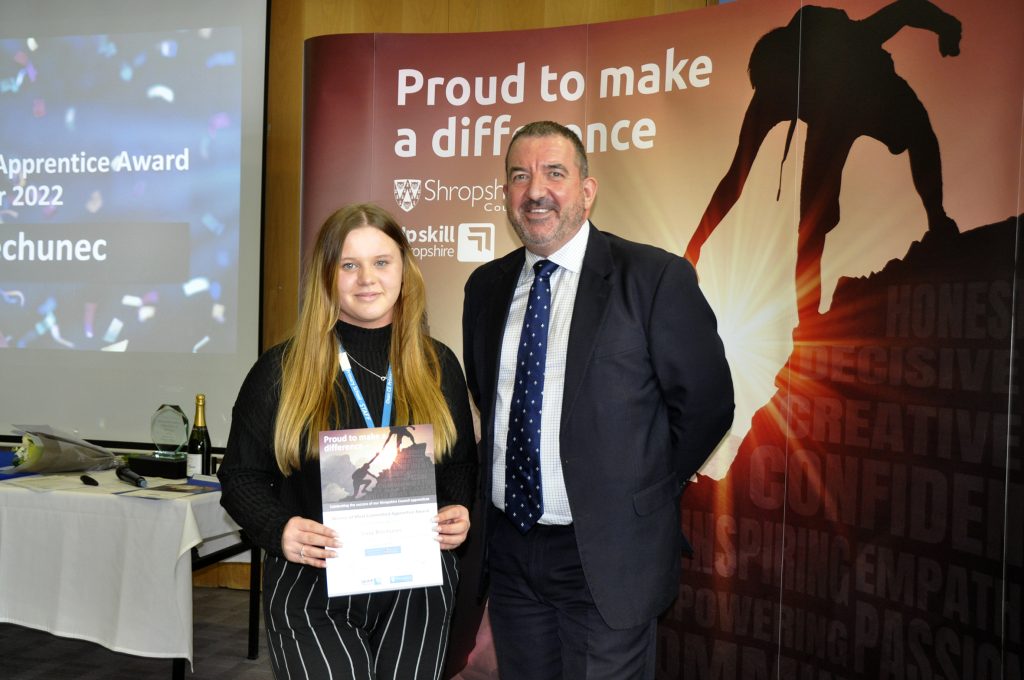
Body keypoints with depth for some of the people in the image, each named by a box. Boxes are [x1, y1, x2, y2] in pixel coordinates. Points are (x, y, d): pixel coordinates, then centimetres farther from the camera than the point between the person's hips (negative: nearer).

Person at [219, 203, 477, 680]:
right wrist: (278, 529, -17)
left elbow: (462, 465, 11)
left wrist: (460, 513, -9)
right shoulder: (282, 371, -3)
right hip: (310, 590, -2)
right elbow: (240, 475, 1)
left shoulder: (438, 367, 4)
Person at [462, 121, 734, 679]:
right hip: (508, 547, 5)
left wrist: (642, 492, -1)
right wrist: (497, 480, 9)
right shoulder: (486, 286, 5)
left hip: (606, 557, -4)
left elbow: (706, 403, -6)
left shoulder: (655, 278, -11)